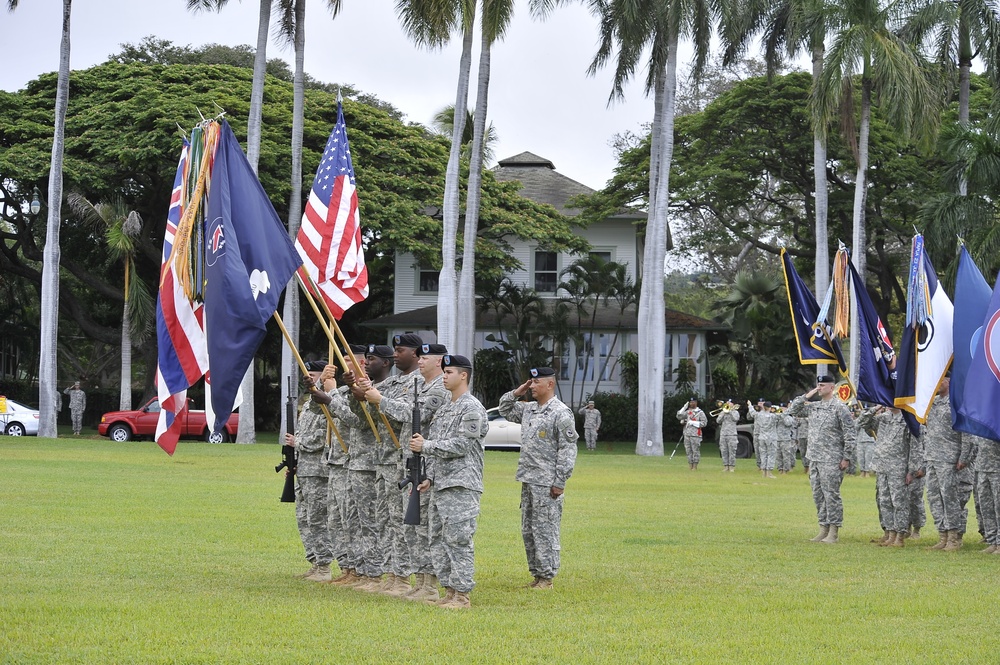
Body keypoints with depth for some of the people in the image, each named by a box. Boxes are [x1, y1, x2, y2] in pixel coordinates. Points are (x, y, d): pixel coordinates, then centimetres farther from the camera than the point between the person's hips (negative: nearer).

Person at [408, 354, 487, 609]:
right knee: (438, 540, 9)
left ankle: (462, 595, -6)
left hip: (461, 486, -10)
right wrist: (429, 478, 15)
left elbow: (461, 445, -16)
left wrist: (425, 446, -12)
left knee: (458, 540, -9)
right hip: (440, 484, 10)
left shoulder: (473, 409, -8)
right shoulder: (444, 409, 20)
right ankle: (449, 591, 15)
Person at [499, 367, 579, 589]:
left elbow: (568, 450, -14)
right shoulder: (528, 409, 14)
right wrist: (516, 393, 11)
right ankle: (536, 574, 19)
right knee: (528, 529, 12)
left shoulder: (561, 412, -11)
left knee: (545, 529, -5)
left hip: (547, 483, -9)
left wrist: (559, 482, -17)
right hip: (528, 480, 9)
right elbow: (505, 410, 31)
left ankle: (546, 577, 0)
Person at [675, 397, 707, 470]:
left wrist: (693, 423, -11)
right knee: (688, 451, 6)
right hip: (687, 434, 5)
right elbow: (679, 416, 7)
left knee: (695, 451, -5)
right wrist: (684, 408, 3)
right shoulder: (687, 412, 16)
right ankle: (690, 466, 11)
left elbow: (704, 422, -5)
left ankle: (695, 466, -2)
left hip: (695, 434, -5)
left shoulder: (700, 412, 1)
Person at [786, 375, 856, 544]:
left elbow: (849, 434, -9)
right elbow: (792, 411, 17)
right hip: (814, 459, 7)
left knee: (831, 495, -5)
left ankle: (834, 531, 0)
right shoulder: (813, 407, 13)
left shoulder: (839, 407, -7)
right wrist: (806, 396, 6)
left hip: (831, 461, -7)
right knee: (818, 496, 9)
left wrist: (847, 457, -13)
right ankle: (824, 528, 16)